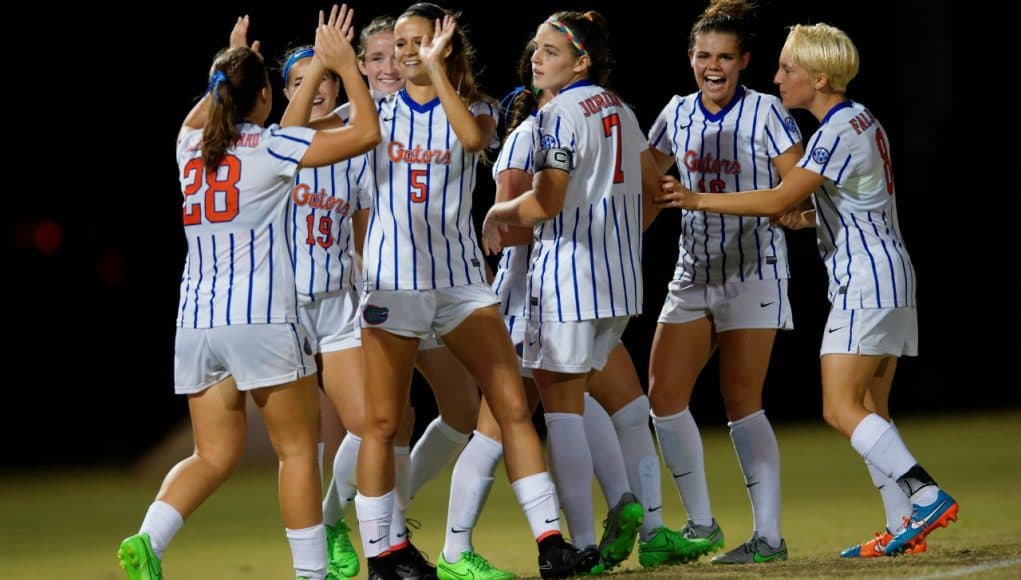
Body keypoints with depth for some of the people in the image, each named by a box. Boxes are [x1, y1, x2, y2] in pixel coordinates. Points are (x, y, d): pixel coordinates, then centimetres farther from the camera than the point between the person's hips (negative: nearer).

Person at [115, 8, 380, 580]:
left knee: (215, 455, 9)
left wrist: (230, 66, 47)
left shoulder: (191, 145, 13)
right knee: (298, 449, 5)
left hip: (197, 320, 6)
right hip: (263, 320, -6)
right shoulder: (270, 146, -4)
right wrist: (346, 65, 6)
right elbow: (367, 132, -5)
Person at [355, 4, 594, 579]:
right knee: (383, 423, 0)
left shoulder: (473, 106, 6)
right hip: (393, 279, -1)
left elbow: (473, 138, -19)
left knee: (513, 407, -6)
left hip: (460, 276, 1)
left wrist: (436, 67, -19)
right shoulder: (379, 110, 7)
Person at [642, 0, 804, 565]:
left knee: (740, 402, -10)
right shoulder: (678, 113, 7)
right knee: (664, 396, 0)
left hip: (754, 272, -6)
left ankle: (769, 535, -5)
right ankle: (701, 526, 11)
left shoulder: (765, 112, -7)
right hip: (693, 274, 6)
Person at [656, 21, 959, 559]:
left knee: (841, 408, -13)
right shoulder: (862, 121, 14)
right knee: (869, 411, 9)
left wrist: (697, 199, -16)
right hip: (889, 278, 10)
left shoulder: (839, 131, -16)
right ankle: (907, 526, 5)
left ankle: (926, 495, -19)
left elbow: (780, 199, -19)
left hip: (866, 283, -10)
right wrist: (809, 216, 8)